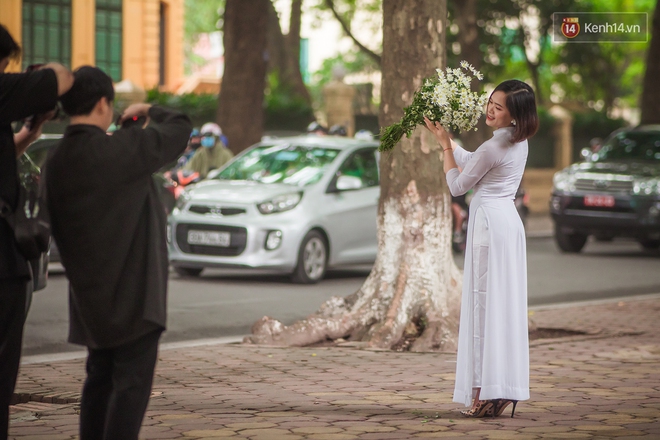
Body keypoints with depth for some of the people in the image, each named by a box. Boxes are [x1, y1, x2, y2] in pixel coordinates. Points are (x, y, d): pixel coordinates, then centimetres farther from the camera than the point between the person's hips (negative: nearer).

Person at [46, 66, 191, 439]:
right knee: (132, 381, -4)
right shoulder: (123, 149, -18)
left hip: (88, 293, 7)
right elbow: (180, 129, -5)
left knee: (101, 377, 16)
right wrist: (150, 111, 13)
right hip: (133, 291, -7)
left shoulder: (57, 162, 3)